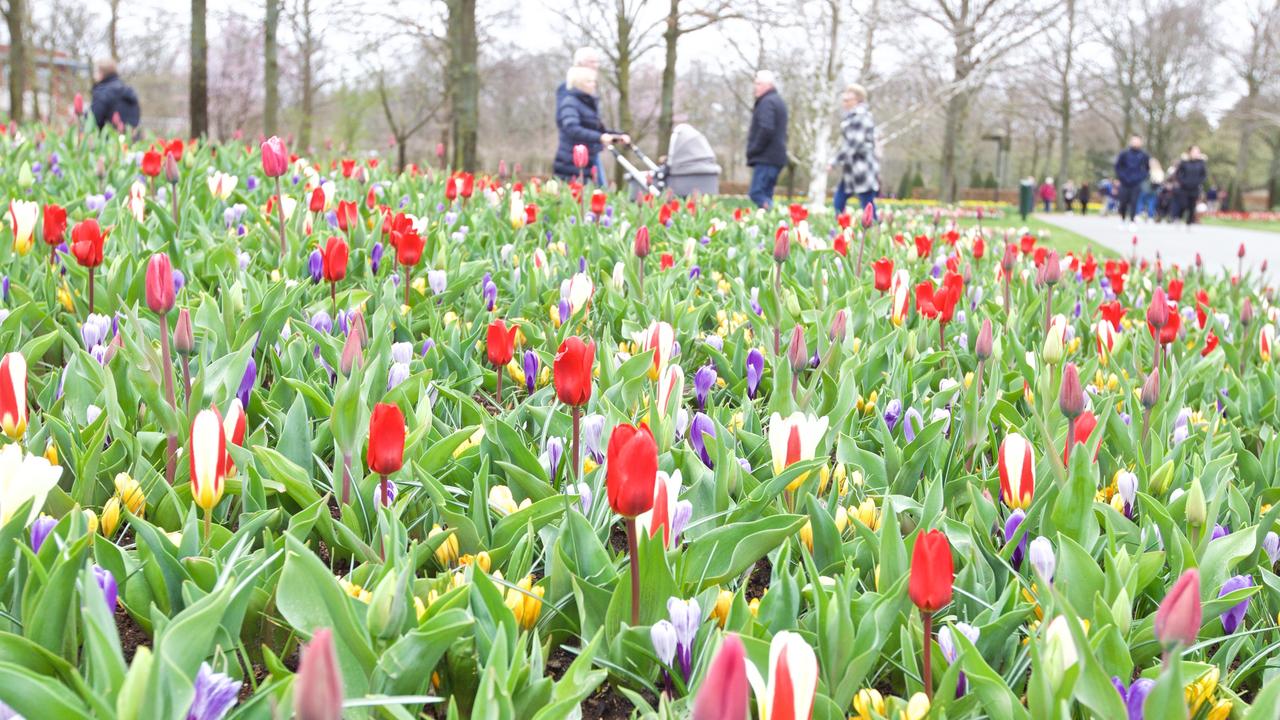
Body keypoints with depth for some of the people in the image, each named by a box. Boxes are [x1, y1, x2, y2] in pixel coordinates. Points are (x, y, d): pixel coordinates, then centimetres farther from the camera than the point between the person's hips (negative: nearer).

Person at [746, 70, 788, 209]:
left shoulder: (767, 102, -11)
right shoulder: (778, 101, 22)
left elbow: (766, 129, -23)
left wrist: (753, 150, -15)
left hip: (766, 157, -10)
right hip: (776, 157, 10)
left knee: (757, 194, -14)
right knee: (765, 195, 11)